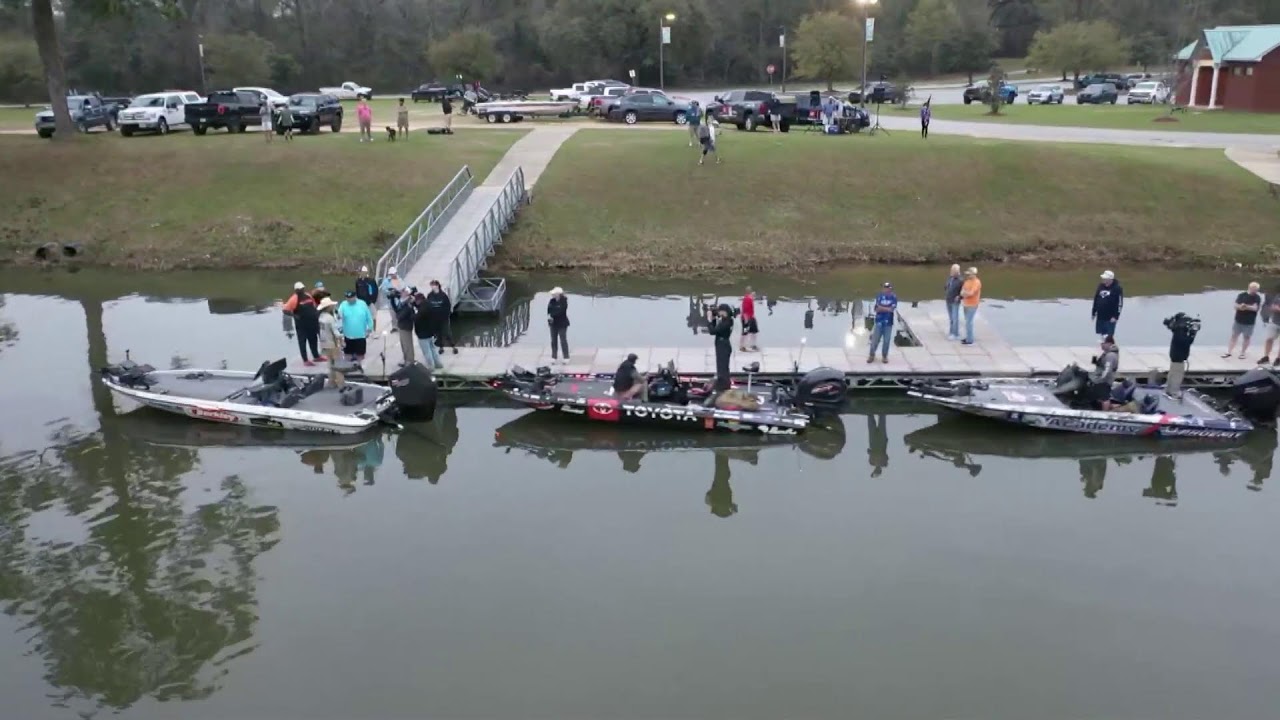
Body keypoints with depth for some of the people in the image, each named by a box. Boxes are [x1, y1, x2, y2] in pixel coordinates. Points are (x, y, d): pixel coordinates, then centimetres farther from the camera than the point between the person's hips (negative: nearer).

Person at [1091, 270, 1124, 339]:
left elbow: (1120, 304, -12)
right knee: (1100, 334, 11)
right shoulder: (1100, 286, 7)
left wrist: (1116, 316, -17)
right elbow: (1095, 299, 16)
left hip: (1110, 318, -6)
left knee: (1108, 336, -3)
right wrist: (1094, 312, 15)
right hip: (1100, 317, 6)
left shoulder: (1117, 289, -11)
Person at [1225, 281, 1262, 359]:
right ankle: (1228, 352, 9)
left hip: (1249, 322, -1)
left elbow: (1255, 308, -16)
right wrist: (1240, 307, -26)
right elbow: (1236, 306, -4)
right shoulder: (1242, 295, 0)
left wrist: (1246, 306, -32)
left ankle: (1242, 353, 15)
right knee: (1234, 336, 4)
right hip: (1238, 320, 1)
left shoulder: (1257, 298, -3)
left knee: (1247, 337, 5)